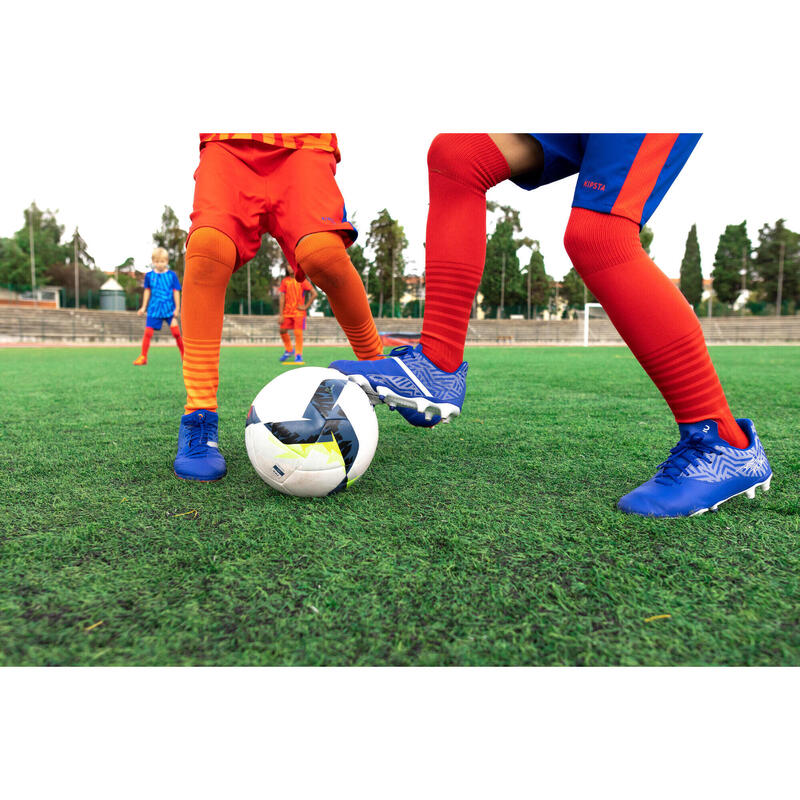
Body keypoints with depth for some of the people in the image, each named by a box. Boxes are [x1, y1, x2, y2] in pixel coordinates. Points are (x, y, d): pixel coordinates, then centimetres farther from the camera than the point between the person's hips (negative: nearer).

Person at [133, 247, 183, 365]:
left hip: (169, 309, -1)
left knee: (176, 332, -2)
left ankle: (184, 355, 13)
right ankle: (143, 357, 4)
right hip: (154, 309, 1)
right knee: (148, 332, -5)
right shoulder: (149, 275, 4)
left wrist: (177, 308, -3)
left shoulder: (172, 275, -1)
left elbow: (176, 292, 1)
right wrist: (143, 307, 13)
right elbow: (147, 291, 13)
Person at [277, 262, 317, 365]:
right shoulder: (285, 281, 5)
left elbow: (314, 294, -6)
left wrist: (306, 306, -9)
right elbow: (282, 298, 3)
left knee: (298, 332, -10)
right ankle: (289, 350, 25)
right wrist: (280, 314, -3)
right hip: (287, 312, 4)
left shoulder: (302, 280, -4)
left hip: (299, 311, -4)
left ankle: (298, 355, 1)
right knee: (282, 330, 3)